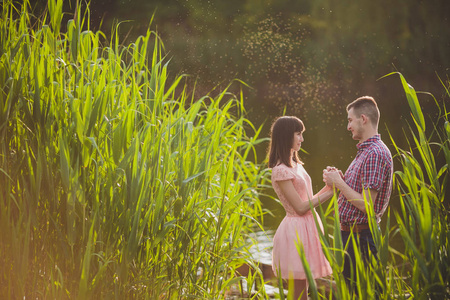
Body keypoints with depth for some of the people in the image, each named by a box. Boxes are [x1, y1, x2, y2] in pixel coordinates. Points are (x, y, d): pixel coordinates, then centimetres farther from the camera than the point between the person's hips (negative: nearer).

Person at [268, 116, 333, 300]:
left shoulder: (296, 165, 14)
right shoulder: (281, 171, -15)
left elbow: (309, 201, 13)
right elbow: (301, 207, -16)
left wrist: (329, 186, 0)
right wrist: (330, 191, -12)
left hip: (307, 227, 9)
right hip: (296, 229, -9)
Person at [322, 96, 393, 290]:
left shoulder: (375, 154, -19)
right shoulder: (365, 151, 14)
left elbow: (366, 205, -24)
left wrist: (339, 183, -14)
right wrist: (341, 179, 5)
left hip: (361, 237, -10)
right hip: (348, 232, 10)